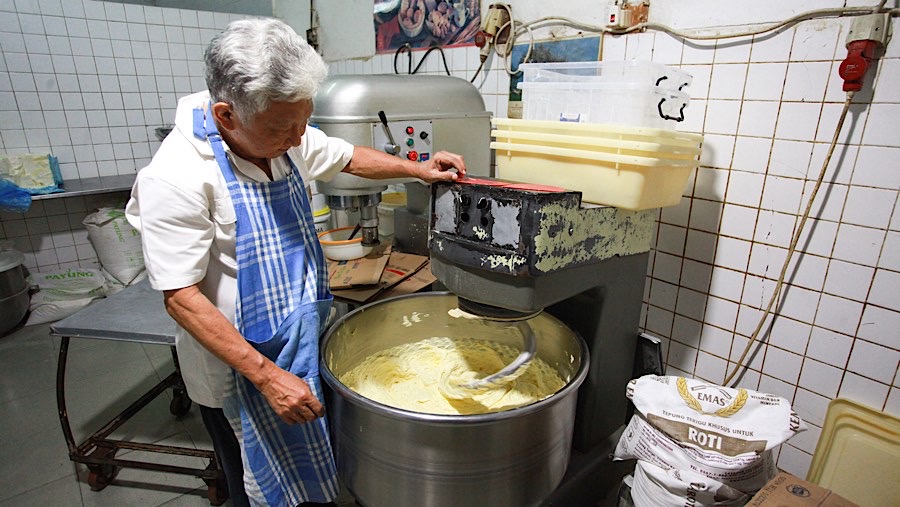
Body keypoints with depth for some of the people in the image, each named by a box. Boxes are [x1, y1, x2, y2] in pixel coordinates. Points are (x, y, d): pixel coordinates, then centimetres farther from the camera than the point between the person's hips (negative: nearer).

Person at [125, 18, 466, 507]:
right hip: (238, 370, -6)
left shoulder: (286, 136, -5)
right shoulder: (176, 178, -26)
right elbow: (182, 299, -23)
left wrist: (417, 169, 4)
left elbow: (348, 157, 13)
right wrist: (268, 376, -25)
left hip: (306, 348, 6)